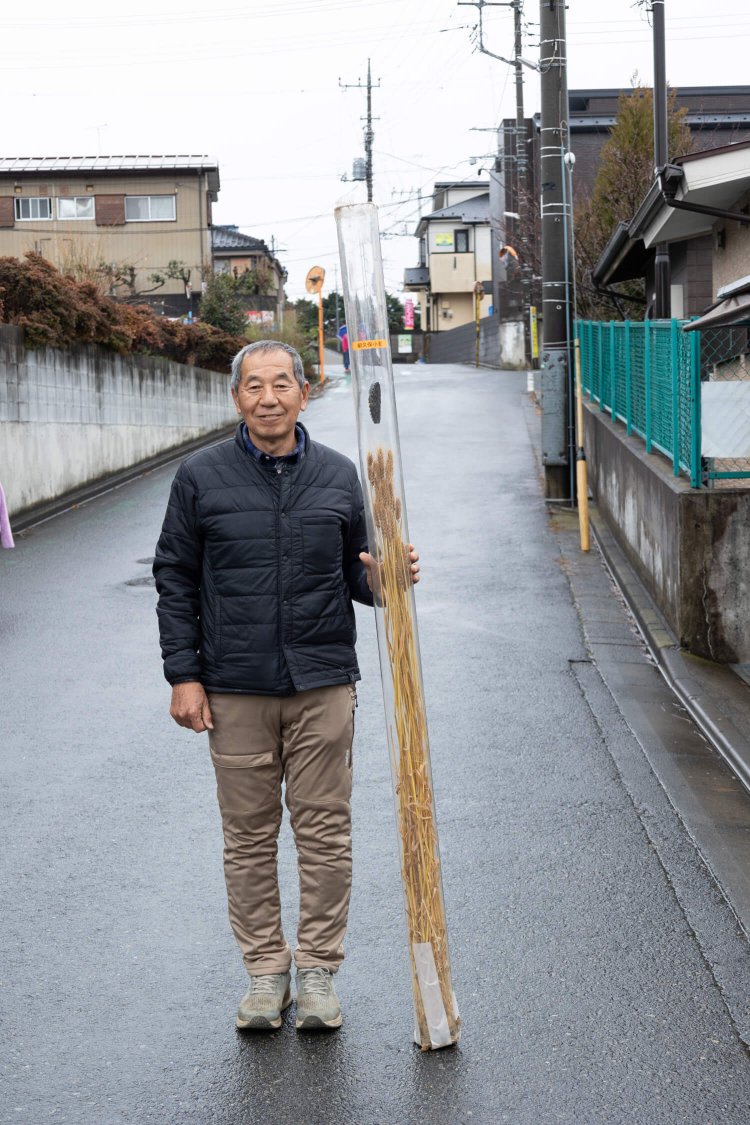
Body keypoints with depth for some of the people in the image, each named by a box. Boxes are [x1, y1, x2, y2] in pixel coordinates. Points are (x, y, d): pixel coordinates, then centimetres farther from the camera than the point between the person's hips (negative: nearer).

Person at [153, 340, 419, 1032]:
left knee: (326, 831, 3)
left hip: (323, 684, 1)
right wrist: (184, 675, -2)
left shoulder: (338, 476, 7)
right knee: (249, 836, 5)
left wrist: (382, 576, -9)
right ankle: (265, 970, 18)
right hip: (235, 690, -1)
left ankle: (319, 971, 15)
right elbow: (175, 581, 4)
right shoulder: (201, 479, 3)